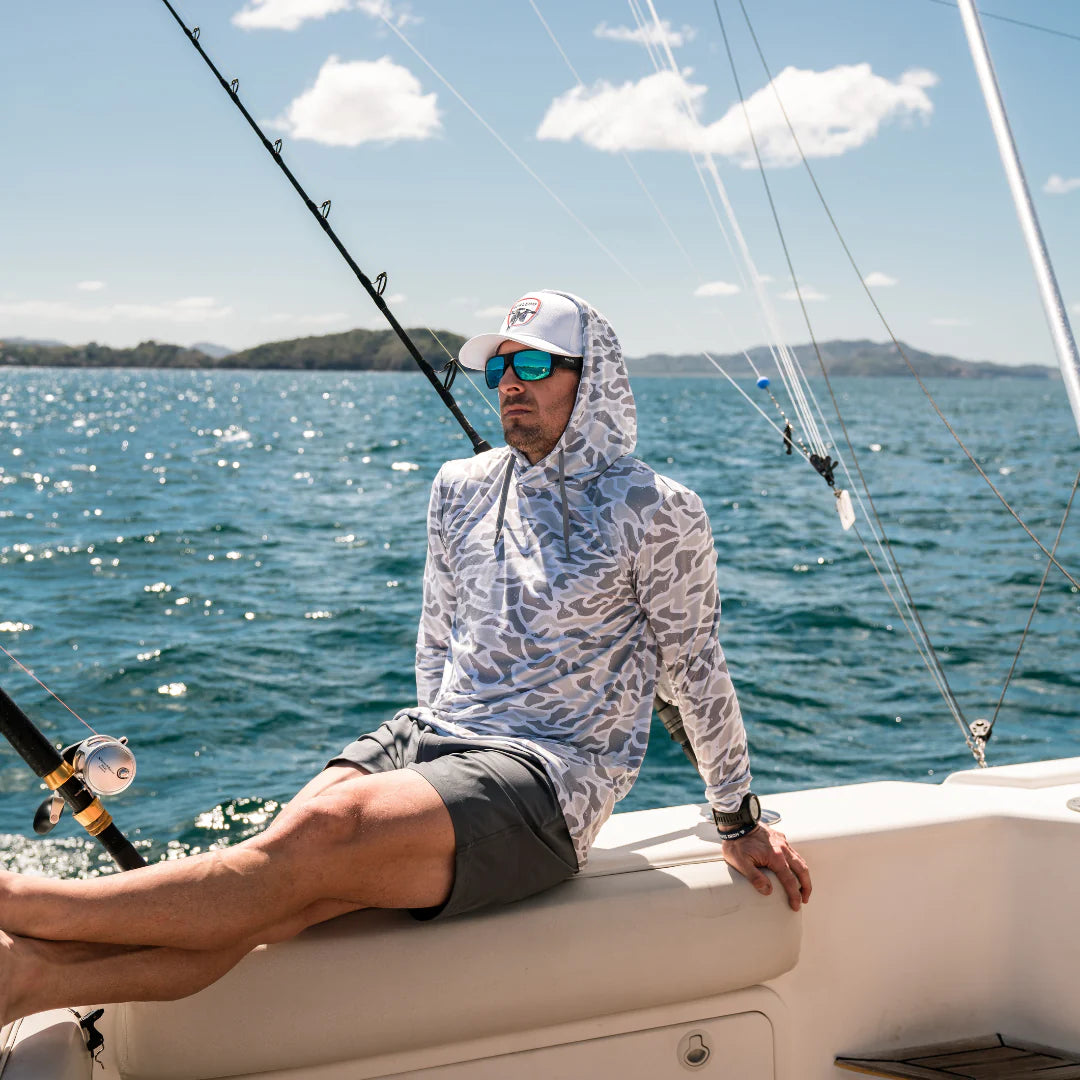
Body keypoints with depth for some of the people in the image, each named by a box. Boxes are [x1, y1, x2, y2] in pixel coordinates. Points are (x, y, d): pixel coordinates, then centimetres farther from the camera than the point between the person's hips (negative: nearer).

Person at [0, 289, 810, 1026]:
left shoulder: (655, 513, -3)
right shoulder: (462, 490, 13)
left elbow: (697, 671, 5)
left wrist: (738, 821, 13)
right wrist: (427, 750, 14)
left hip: (550, 782, -5)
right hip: (430, 735, 5)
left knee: (323, 833, -30)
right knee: (272, 899, -23)